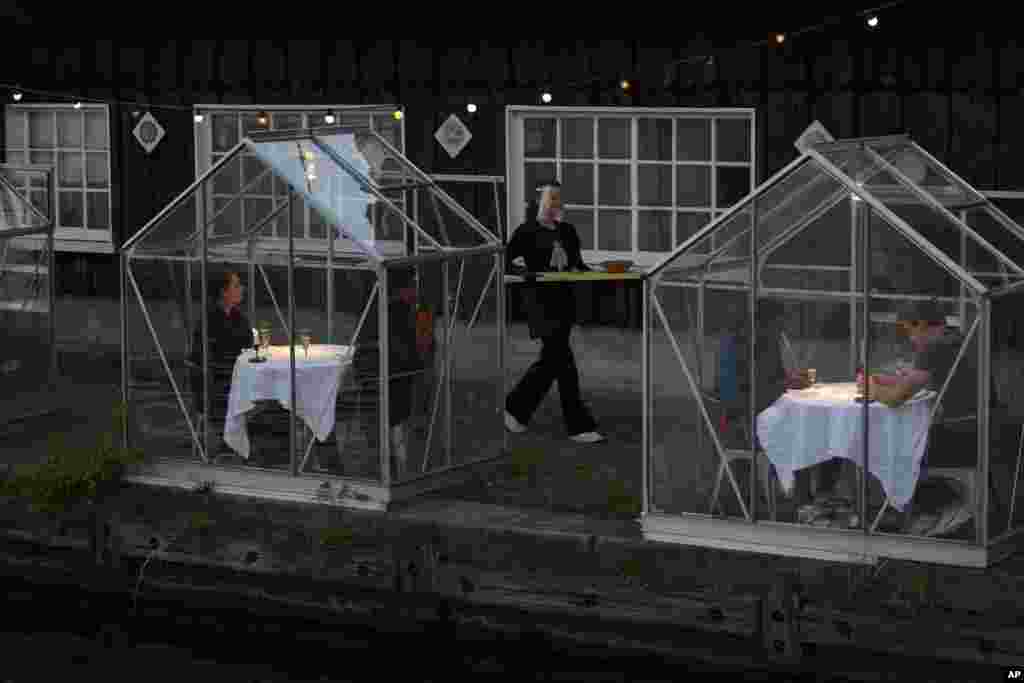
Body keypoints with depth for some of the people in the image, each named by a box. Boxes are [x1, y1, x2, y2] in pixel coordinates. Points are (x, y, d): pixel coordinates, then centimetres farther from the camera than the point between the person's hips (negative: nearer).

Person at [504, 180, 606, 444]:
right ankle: (580, 426, -7)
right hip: (541, 301, -7)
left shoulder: (567, 231, 14)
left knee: (550, 361, 11)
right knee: (563, 362, -10)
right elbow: (506, 261, -5)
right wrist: (524, 272, -24)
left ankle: (515, 408, 28)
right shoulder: (527, 232, -3)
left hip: (564, 300, 7)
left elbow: (579, 265, 18)